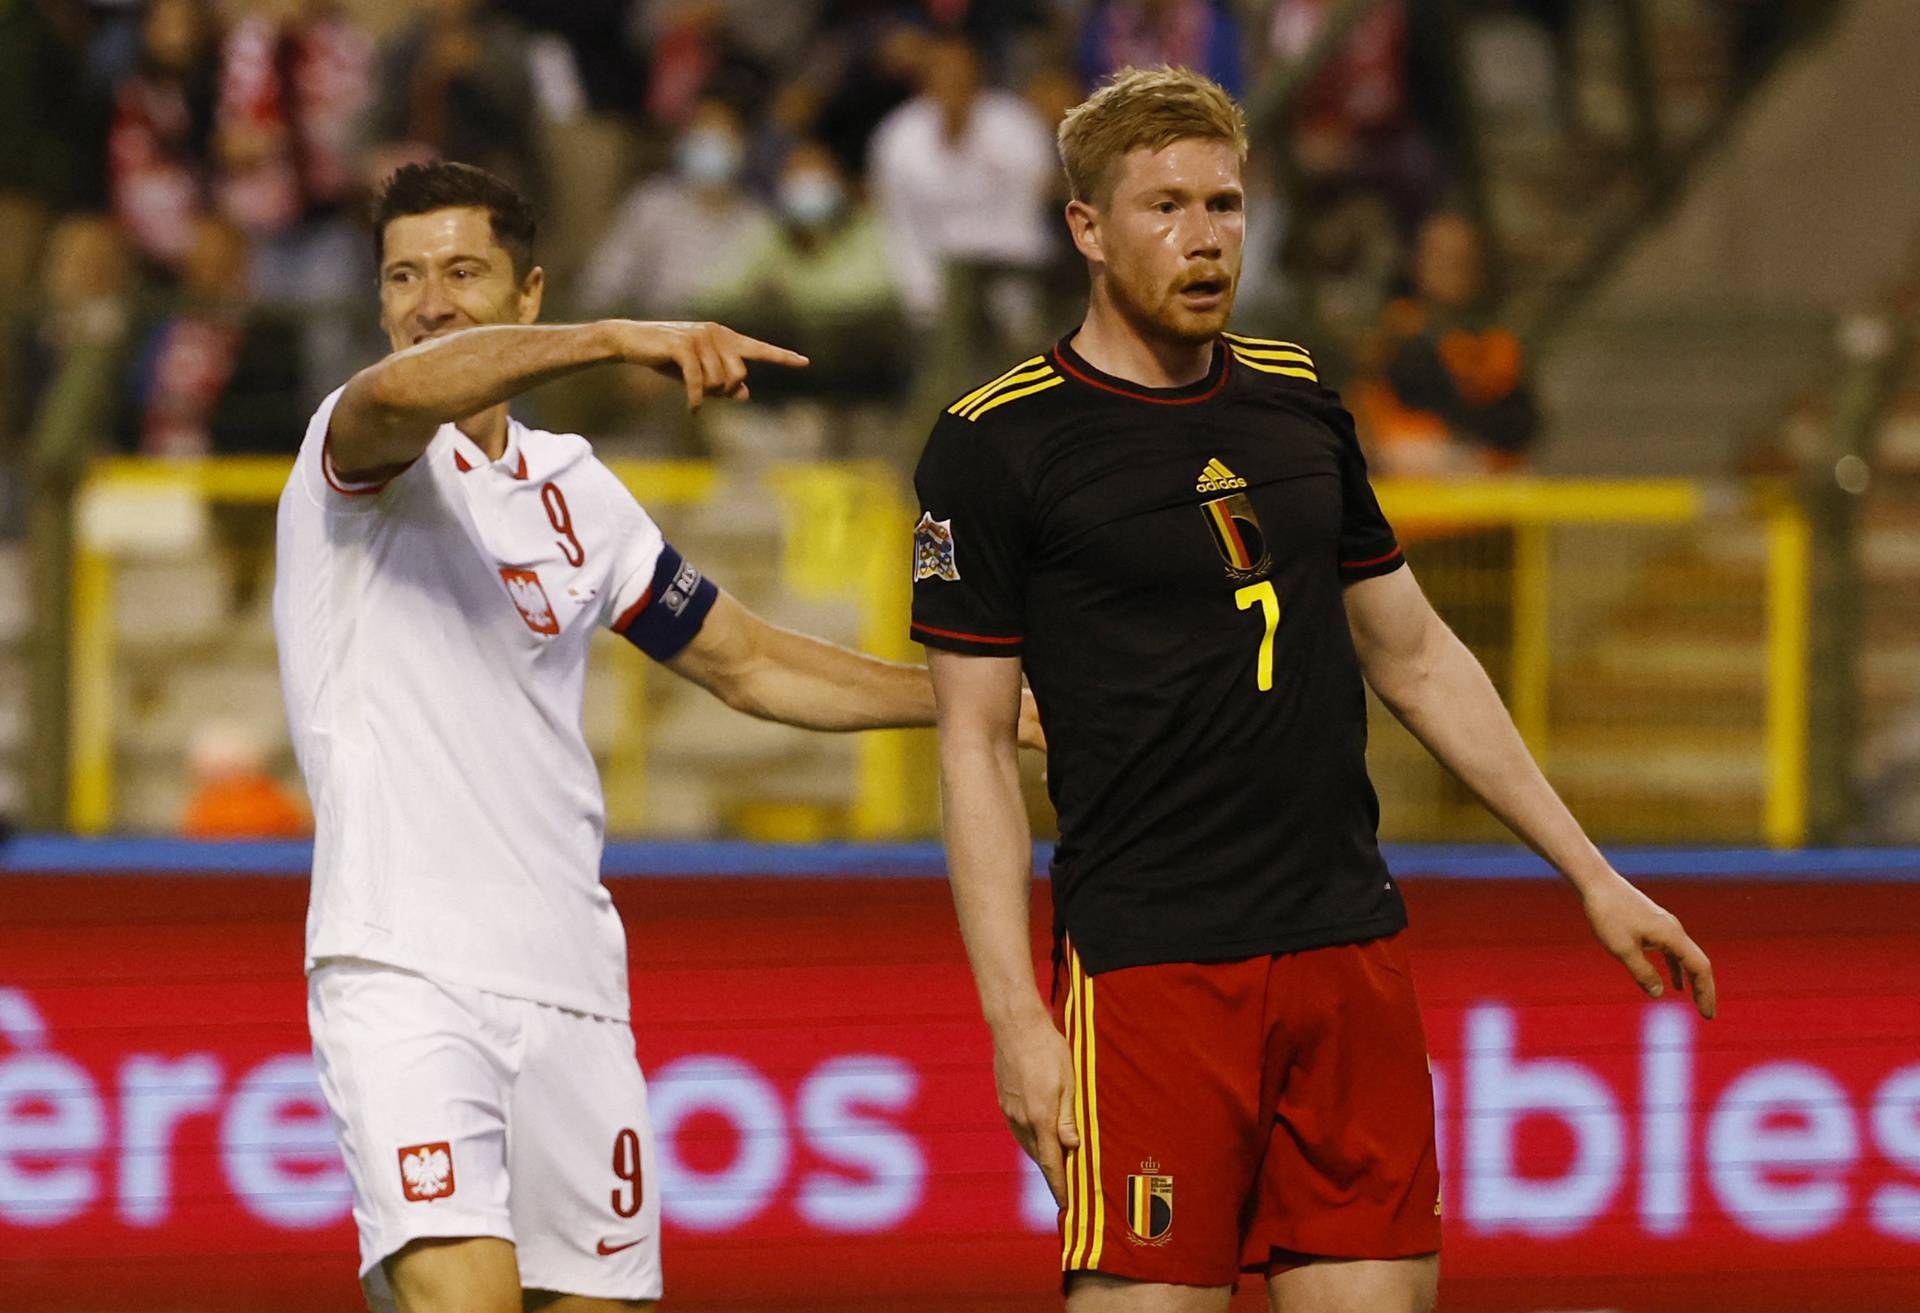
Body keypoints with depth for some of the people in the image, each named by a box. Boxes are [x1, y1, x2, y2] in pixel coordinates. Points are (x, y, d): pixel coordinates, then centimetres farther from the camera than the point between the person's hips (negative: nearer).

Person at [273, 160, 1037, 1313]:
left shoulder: (573, 488, 17)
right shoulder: (359, 454, -2)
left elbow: (742, 660, 28)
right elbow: (398, 395, -28)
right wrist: (619, 340, -40)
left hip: (571, 988, 6)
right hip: (401, 970, -6)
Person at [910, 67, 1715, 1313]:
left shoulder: (1299, 404, 13)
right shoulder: (996, 445, -3)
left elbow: (1419, 659, 22)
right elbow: (977, 744, -4)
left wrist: (1594, 877, 21)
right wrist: (1017, 1020, -11)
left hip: (1352, 947, 5)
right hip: (1147, 966, -5)